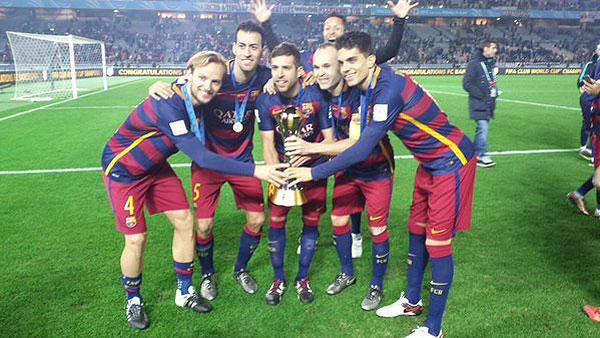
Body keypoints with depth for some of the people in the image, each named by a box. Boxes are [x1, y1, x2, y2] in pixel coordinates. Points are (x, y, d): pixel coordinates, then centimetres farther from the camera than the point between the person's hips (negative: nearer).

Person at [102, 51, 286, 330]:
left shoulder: (197, 101, -12)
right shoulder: (168, 105, -36)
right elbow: (201, 158, -40)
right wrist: (255, 170, -42)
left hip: (155, 167, 7)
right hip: (123, 169, -7)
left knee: (184, 220, 3)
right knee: (136, 239, -6)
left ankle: (185, 292, 22)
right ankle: (133, 301, 23)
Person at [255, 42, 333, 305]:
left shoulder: (317, 95, -20)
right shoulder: (265, 101, -15)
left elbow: (329, 138, -14)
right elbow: (268, 144, -12)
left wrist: (309, 151, -34)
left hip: (313, 168, -1)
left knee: (311, 224, 6)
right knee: (275, 222, -2)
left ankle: (303, 278, 27)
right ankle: (278, 279, 22)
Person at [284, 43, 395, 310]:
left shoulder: (359, 94, -29)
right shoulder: (323, 95, -8)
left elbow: (356, 143, -35)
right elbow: (333, 138, -5)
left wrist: (311, 148, -41)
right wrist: (306, 153, -23)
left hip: (376, 170, -6)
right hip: (347, 168, 6)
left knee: (377, 230, 2)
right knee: (338, 220, 11)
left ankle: (376, 287, 23)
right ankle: (347, 274, 35)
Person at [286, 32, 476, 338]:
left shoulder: (389, 89, -29)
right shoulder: (369, 88, -1)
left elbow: (362, 150, -31)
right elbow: (359, 141, 7)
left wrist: (314, 172, -25)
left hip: (451, 163, -9)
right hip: (429, 163, 9)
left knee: (437, 244, -3)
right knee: (416, 231, 17)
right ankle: (412, 302, 36)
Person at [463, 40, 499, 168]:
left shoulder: (491, 63, 13)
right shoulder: (474, 64, -12)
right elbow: (467, 84, -14)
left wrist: (495, 90, 9)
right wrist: (481, 95, -15)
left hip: (489, 103, 8)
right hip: (479, 104, -8)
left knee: (482, 128, 12)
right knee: (483, 128, -12)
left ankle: (476, 153, 22)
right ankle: (482, 156, -5)